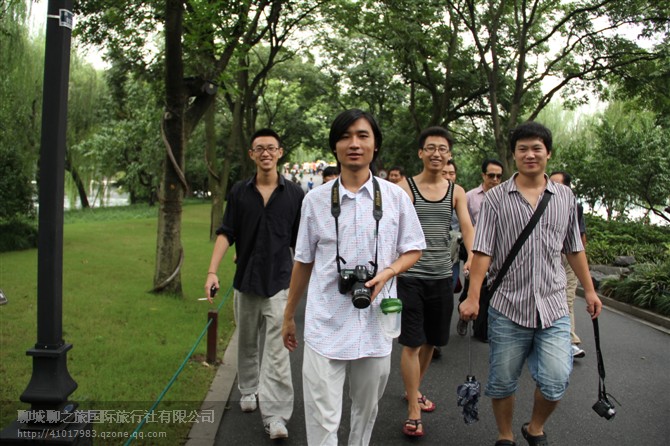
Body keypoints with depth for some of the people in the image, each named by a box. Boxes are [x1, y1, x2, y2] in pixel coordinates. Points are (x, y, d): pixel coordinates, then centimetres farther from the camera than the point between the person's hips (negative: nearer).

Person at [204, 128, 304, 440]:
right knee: (246, 343, 18)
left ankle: (275, 416, -5)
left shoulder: (294, 194, 0)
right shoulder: (239, 192, 3)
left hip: (279, 282, -2)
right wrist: (212, 271, -11)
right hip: (245, 280, 3)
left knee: (277, 350, -7)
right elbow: (226, 233, 0)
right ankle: (249, 392, 39)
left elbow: (300, 241, 4)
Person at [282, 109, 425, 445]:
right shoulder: (316, 199, 1)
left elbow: (413, 251, 9)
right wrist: (288, 316, 15)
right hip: (326, 325, -1)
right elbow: (303, 261, 10)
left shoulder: (395, 196, 1)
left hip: (375, 322, 1)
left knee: (366, 409, 16)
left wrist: (386, 273, -12)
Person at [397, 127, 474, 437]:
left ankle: (414, 390, 39)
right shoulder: (405, 188, -3)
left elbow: (467, 227, -4)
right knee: (412, 343, -3)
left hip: (442, 275, 4)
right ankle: (413, 412, 8)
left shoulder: (456, 192, 8)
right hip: (410, 275, -4)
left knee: (432, 341, 17)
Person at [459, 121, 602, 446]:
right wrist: (473, 297, -14)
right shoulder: (495, 199, -1)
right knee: (502, 382, 9)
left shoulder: (565, 197, 9)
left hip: (553, 307, 2)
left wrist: (589, 290, 17)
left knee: (555, 382, -7)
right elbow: (482, 251, -6)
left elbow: (574, 249, 17)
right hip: (508, 308, -1)